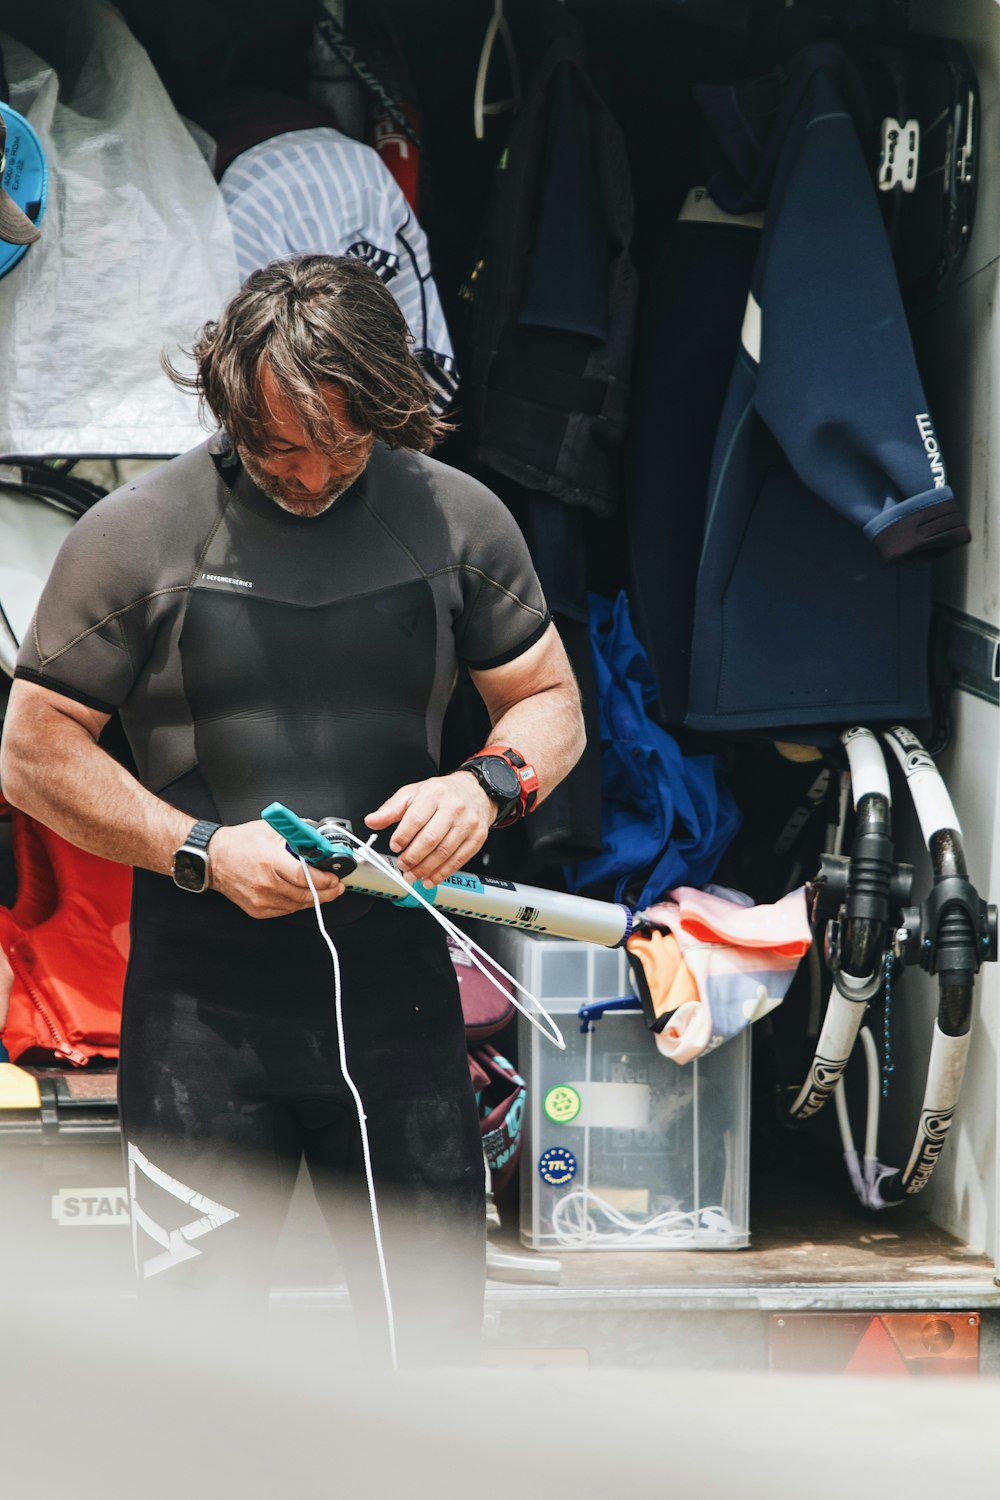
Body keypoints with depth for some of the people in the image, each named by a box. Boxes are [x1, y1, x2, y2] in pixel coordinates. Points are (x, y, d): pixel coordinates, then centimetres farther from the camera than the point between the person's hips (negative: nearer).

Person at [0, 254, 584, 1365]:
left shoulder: (458, 520, 4)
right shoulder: (136, 535, -4)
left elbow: (551, 705, 14)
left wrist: (486, 784, -9)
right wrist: (205, 851, -13)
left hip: (397, 990, 3)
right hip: (204, 1008, -2)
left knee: (436, 1332, 7)